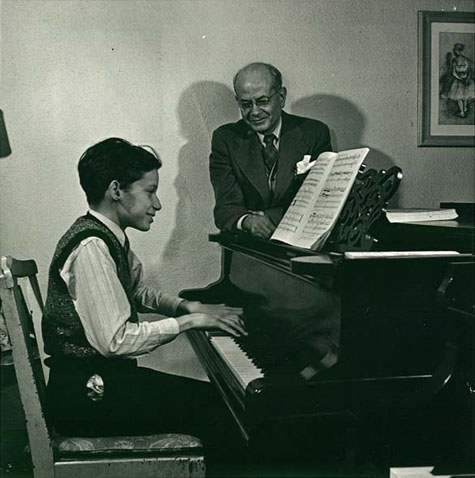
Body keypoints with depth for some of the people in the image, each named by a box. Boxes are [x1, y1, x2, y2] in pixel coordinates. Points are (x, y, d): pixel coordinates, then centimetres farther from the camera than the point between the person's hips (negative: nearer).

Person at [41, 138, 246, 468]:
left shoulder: (110, 237, 8)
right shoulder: (91, 246, -22)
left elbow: (138, 292, 23)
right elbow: (114, 340, -26)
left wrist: (189, 306, 6)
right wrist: (187, 321, -18)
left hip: (105, 375, 10)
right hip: (85, 395, -10)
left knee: (212, 394, 7)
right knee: (213, 407, -13)